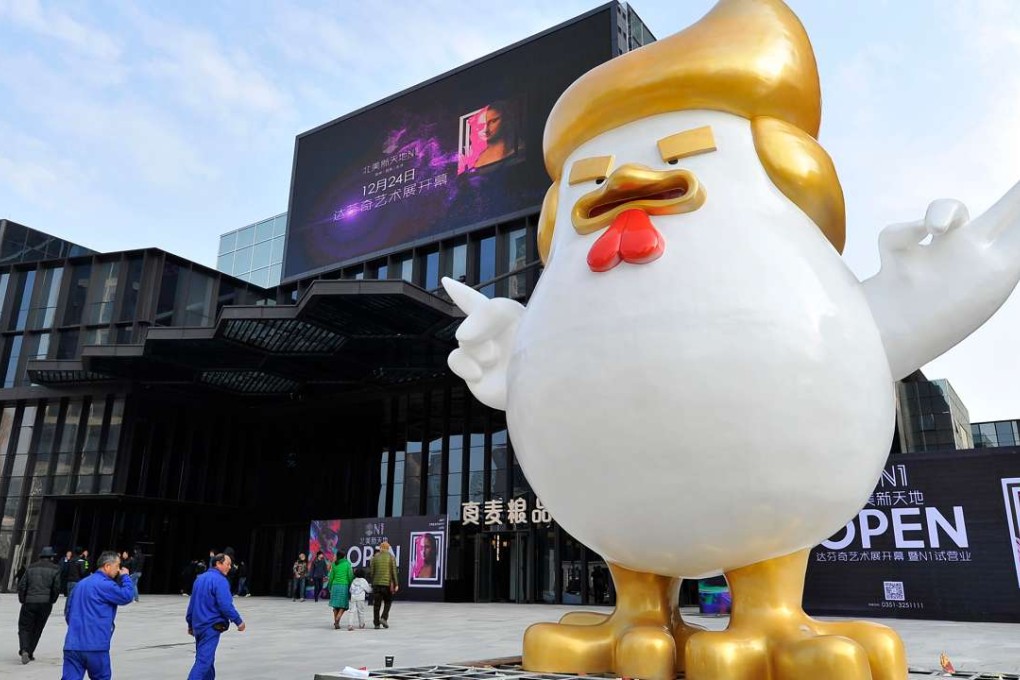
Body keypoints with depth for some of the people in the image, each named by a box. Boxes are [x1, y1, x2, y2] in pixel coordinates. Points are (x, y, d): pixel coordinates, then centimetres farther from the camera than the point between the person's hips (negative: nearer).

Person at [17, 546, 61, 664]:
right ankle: (29, 653, 15)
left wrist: (23, 600, 13)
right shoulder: (55, 569, 2)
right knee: (37, 629, 13)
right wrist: (51, 600, 10)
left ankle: (24, 650, -14)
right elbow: (56, 588, -5)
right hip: (45, 603, -1)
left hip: (29, 602, 1)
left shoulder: (31, 567, 8)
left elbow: (21, 586, 4)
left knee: (24, 627, 7)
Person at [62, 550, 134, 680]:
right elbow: (127, 596, -14)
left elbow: (68, 612, 22)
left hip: (72, 645, 7)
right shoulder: (105, 585, -11)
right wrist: (125, 577, 1)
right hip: (95, 645, -7)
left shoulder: (81, 583, 17)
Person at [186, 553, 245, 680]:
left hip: (198, 625, 9)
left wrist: (190, 623, 26)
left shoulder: (200, 578, 11)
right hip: (211, 626, -9)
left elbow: (192, 603, 17)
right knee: (204, 661, -8)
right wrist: (239, 621, -11)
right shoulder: (220, 580, -16)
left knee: (205, 658, 20)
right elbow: (226, 605, -21)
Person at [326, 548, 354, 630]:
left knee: (336, 605, 11)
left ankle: (335, 622, 10)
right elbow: (350, 576, -5)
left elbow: (331, 577, 7)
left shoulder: (334, 564, 5)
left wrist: (330, 587, 17)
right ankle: (337, 620, -18)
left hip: (335, 585, 3)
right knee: (343, 605, 2)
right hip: (344, 585, -3)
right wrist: (351, 587, 4)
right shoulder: (347, 564, -3)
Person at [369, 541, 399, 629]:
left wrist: (372, 582, 14)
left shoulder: (375, 557, 5)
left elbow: (372, 571, 4)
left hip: (376, 583, 2)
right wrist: (395, 584, -1)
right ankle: (384, 618, -2)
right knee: (388, 602, 15)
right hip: (387, 583, -2)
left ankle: (376, 623, 8)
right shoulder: (391, 557, -1)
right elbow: (394, 572, -5)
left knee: (376, 604, 7)